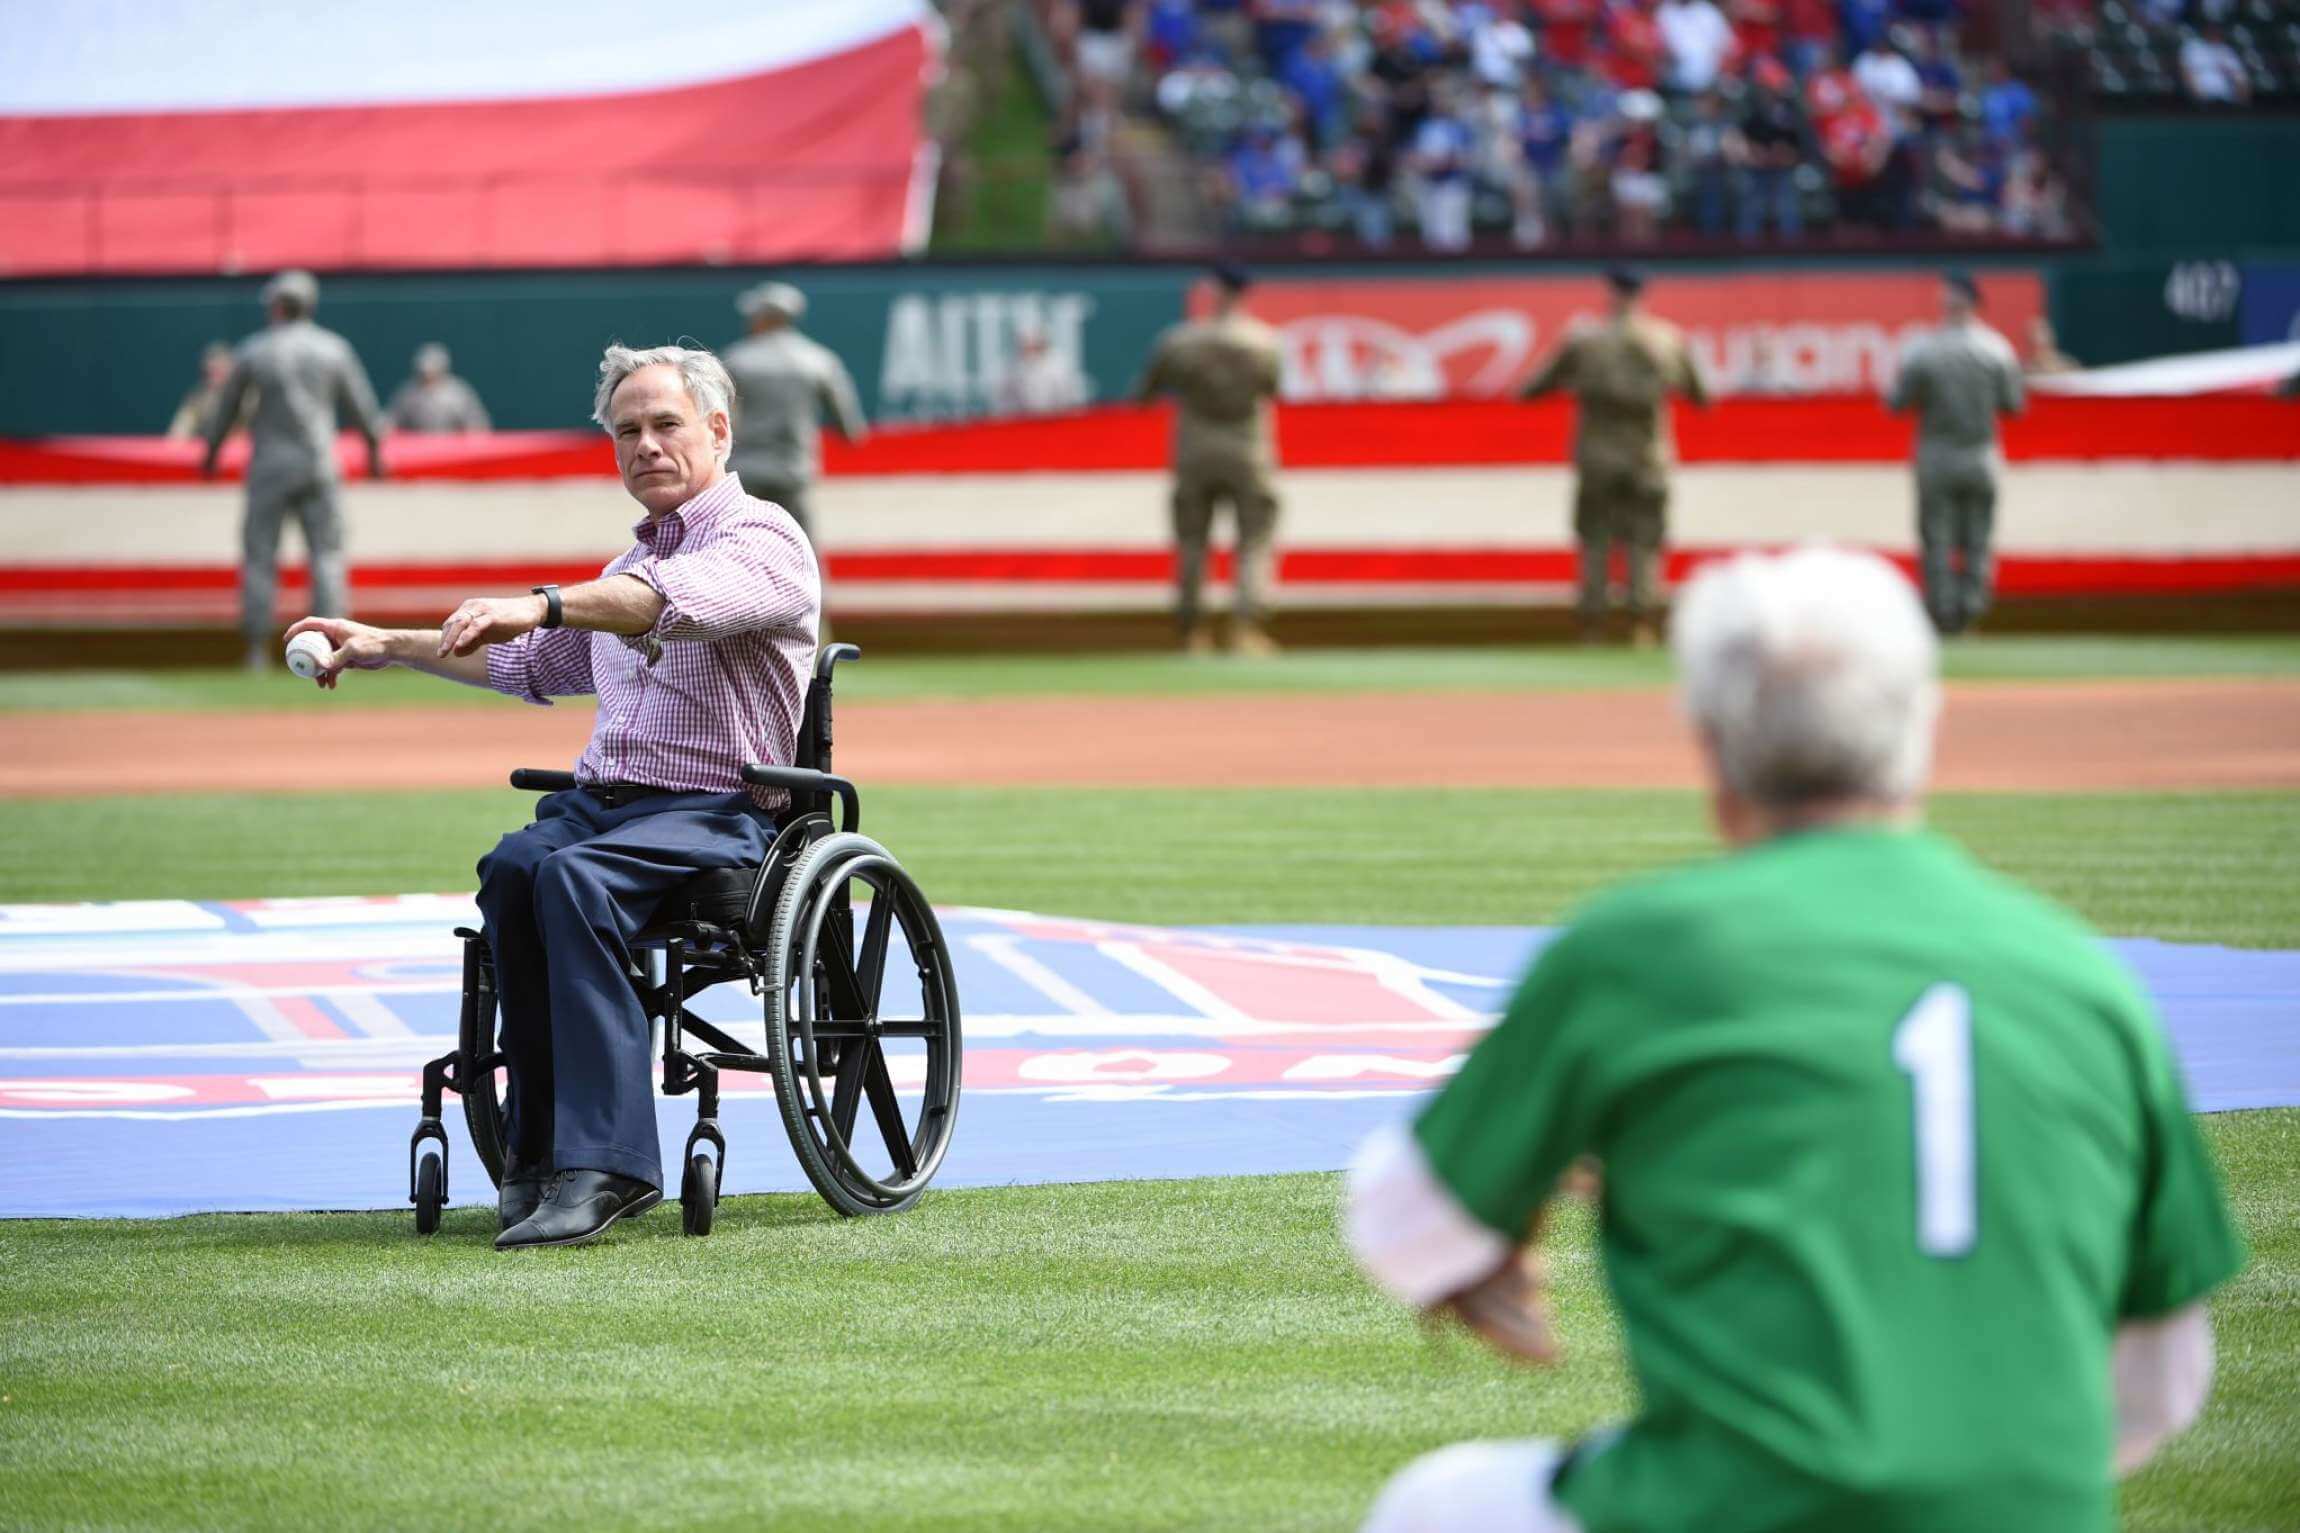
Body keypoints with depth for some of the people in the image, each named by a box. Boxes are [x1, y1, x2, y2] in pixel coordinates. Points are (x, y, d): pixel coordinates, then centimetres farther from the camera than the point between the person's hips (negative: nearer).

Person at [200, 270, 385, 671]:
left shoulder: (252, 351, -2)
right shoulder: (333, 348, 0)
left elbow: (225, 408, 8)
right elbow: (361, 404, 6)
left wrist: (212, 453, 24)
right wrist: (374, 448, 22)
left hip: (269, 467, -1)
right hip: (318, 464, 1)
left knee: (259, 557, 5)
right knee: (327, 555, 3)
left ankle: (254, 650, 2)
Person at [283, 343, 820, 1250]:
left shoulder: (763, 539, -1)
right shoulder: (629, 566, 26)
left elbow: (682, 600, -24)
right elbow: (532, 663, 41)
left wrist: (541, 603, -39)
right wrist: (386, 647, 36)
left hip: (716, 813, -7)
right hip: (601, 800, 7)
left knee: (576, 875, -36)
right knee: (513, 867, -27)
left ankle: (599, 1164, -40)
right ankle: (542, 1153, -27)